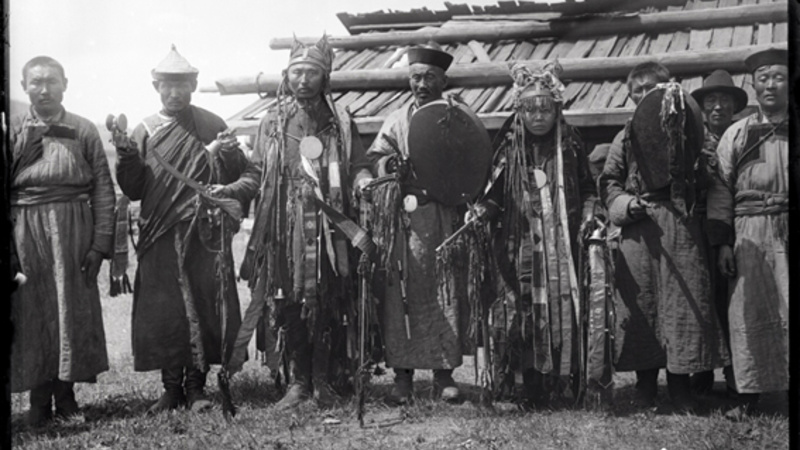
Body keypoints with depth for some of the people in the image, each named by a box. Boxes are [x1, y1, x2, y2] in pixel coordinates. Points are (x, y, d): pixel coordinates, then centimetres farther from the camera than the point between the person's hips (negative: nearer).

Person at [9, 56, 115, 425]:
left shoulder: (84, 131, 3)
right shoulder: (13, 131, 5)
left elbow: (103, 190, 1)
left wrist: (99, 243, -6)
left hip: (73, 231, 0)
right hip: (26, 233, 0)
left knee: (73, 311, 4)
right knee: (31, 311, 4)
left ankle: (66, 395, 17)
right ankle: (39, 399, 15)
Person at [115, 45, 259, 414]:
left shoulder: (213, 127, 6)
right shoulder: (144, 132, 8)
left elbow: (249, 175, 8)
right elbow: (134, 190, 4)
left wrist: (230, 190, -12)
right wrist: (125, 154, -11)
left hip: (206, 236, -1)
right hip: (160, 240, 1)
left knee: (205, 308, 0)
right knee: (164, 312, 1)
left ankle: (196, 388, 12)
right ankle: (171, 389, 13)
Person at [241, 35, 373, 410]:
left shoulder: (340, 122, 9)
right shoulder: (272, 122, 11)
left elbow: (358, 165, 6)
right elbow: (256, 173, 12)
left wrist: (363, 180, -14)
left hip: (329, 228, 0)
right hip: (285, 230, 1)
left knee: (328, 303, 0)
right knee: (287, 304, 0)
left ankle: (323, 380, 12)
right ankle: (298, 381, 11)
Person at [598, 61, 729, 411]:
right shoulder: (627, 136, 13)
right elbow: (608, 180, 9)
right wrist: (627, 204, -7)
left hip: (679, 224, -1)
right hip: (638, 227, 1)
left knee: (682, 300, -3)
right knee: (639, 303, 1)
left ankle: (680, 387, 7)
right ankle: (645, 385, 12)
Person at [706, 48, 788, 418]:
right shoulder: (736, 134, 11)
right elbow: (721, 189, 8)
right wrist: (722, 242, 1)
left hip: (785, 227, -1)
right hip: (749, 231, 1)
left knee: (786, 310, -5)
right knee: (748, 314, 2)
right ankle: (749, 395, 10)